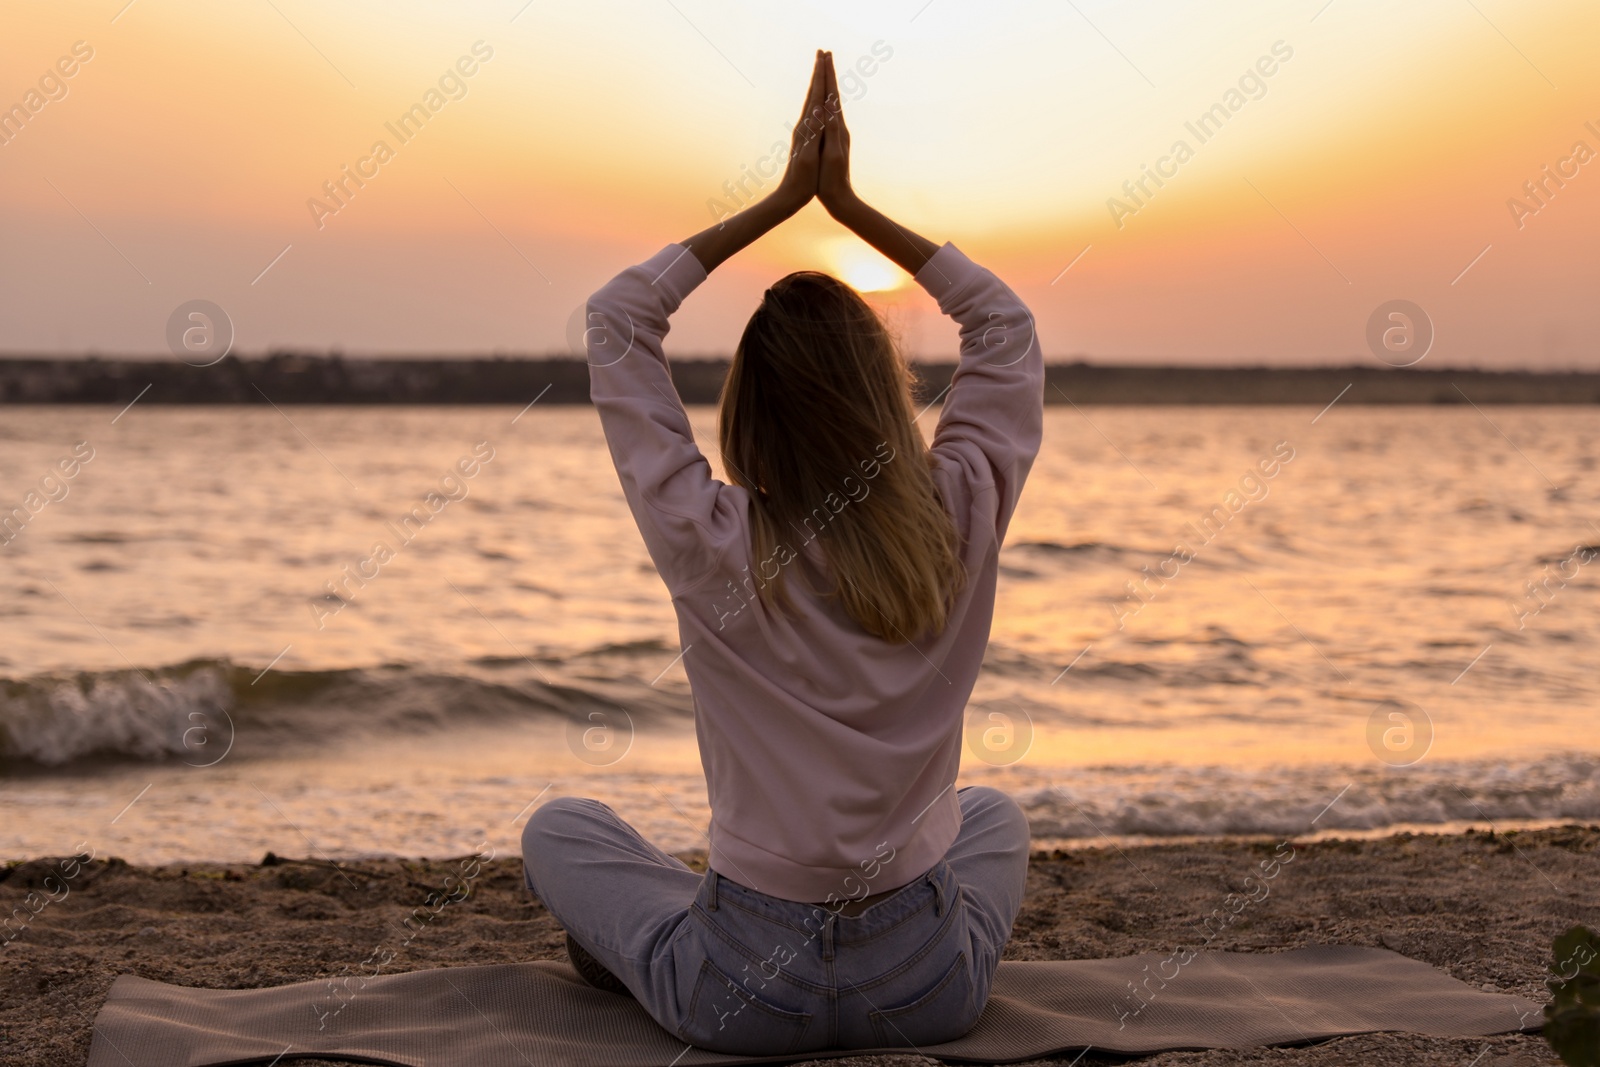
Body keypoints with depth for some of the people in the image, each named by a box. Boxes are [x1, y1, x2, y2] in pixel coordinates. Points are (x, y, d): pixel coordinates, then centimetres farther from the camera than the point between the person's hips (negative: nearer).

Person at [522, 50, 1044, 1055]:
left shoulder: (712, 546, -18)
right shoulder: (959, 529, -12)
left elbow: (618, 318, -4)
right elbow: (1006, 326, 6)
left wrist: (781, 200, -2)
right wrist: (848, 202, 3)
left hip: (743, 1000, -1)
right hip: (929, 992, 2)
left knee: (560, 827, 25)